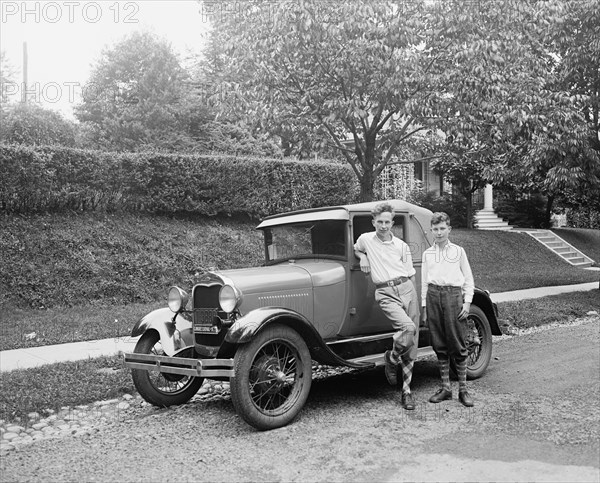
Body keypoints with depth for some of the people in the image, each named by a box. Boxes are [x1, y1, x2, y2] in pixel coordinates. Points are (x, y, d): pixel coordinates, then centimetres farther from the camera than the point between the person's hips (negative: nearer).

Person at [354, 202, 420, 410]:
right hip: (386, 294, -2)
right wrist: (363, 257, 12)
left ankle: (406, 391, 11)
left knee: (411, 348, 0)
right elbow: (356, 249, 33)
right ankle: (392, 358, -1)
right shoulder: (366, 239, 9)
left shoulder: (402, 246, 11)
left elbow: (411, 275, 15)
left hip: (407, 290, 2)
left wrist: (414, 298, 9)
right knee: (407, 327, -30)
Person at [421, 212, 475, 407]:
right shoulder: (427, 253, 14)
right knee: (439, 345, 5)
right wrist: (423, 305, 10)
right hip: (433, 295, 3)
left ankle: (463, 390, 5)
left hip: (453, 295, -3)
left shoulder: (458, 251, 7)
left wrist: (467, 302, -2)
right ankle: (445, 388, 14)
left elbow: (468, 278, 7)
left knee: (457, 345, -2)